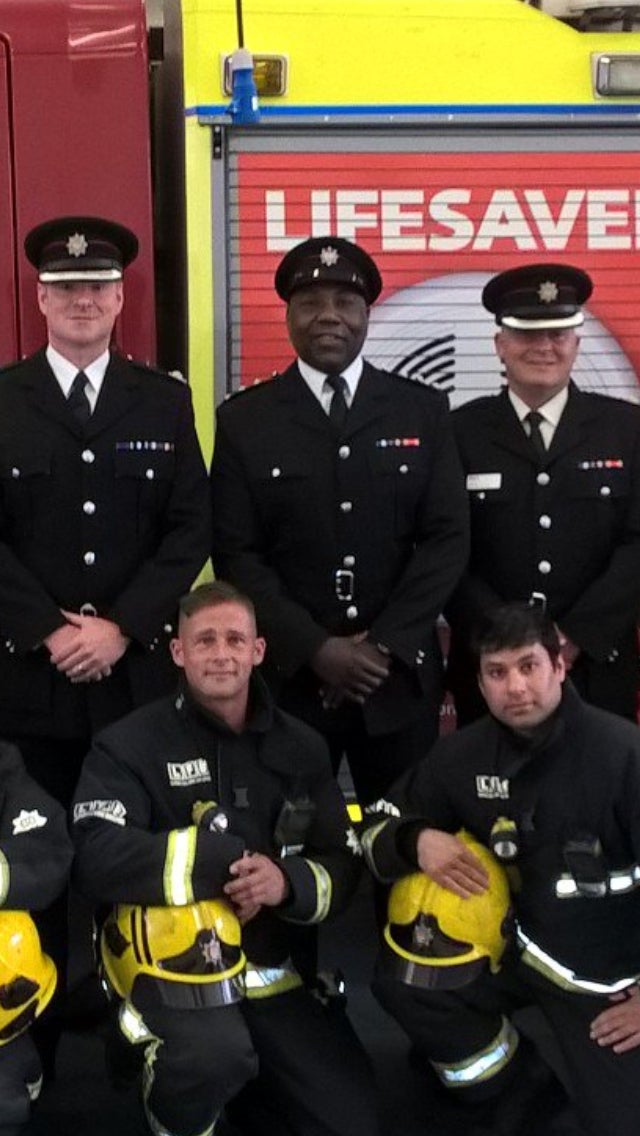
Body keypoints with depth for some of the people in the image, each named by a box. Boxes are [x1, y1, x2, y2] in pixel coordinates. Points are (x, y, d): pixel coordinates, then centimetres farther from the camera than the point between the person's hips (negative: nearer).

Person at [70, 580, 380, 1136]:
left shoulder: (301, 747, 8)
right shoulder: (130, 744, -6)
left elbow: (345, 864, 4)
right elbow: (100, 859, -22)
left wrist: (287, 881, -19)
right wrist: (232, 861, -23)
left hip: (270, 969, 5)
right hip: (169, 961, -4)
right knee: (216, 1051, -35)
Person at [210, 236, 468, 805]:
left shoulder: (422, 410, 5)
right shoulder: (244, 419, 2)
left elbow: (448, 538, 0)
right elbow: (236, 554, -3)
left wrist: (386, 643, -10)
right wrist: (315, 648, -12)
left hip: (400, 675, 1)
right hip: (288, 677, -1)